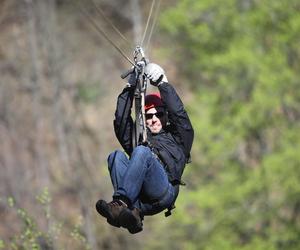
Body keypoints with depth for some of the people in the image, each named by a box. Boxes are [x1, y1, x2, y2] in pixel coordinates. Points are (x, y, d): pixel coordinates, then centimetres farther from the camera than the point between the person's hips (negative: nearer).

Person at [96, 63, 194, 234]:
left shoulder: (177, 138, 32)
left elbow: (178, 113, 15)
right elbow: (121, 121, 26)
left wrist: (163, 83, 11)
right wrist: (130, 88, 19)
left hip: (163, 192, -3)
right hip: (136, 197, 4)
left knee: (142, 152, -28)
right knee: (117, 156, -23)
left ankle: (120, 203, -49)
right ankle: (134, 213, -44)